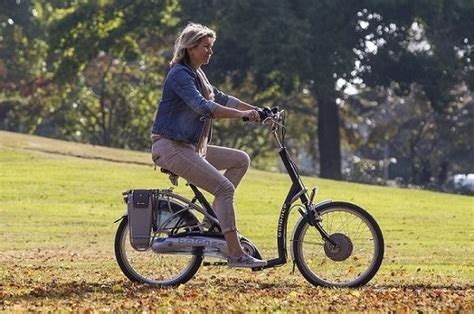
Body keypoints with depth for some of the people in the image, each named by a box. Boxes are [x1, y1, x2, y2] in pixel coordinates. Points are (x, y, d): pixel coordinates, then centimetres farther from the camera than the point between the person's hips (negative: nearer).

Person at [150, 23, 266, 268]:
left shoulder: (196, 75, 17)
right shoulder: (179, 75, -15)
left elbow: (221, 98, 22)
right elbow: (202, 107, -29)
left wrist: (257, 110, 11)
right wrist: (240, 114, -37)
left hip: (190, 147, 10)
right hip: (171, 147, -10)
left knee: (240, 160, 8)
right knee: (225, 187, -19)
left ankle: (216, 217, 5)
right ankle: (235, 254, -20)